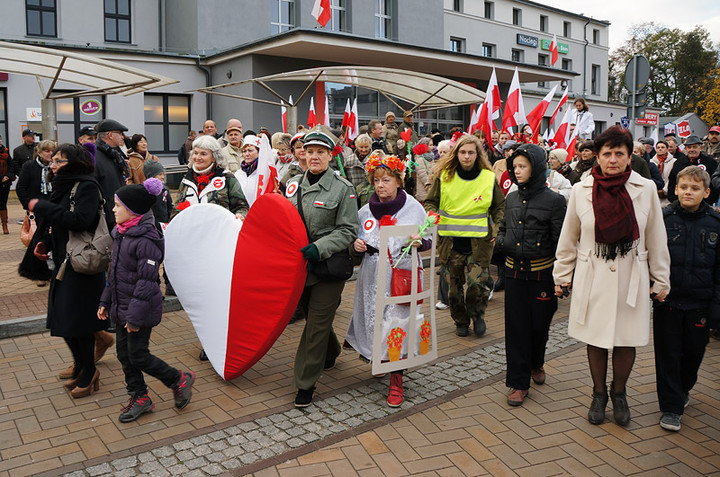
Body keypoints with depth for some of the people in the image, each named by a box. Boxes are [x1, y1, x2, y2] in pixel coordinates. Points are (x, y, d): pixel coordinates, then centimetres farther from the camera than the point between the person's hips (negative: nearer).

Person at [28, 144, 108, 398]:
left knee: (78, 321, 0)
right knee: (63, 319, 14)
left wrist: (42, 207, -21)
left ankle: (88, 374, 17)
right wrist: (42, 243, 2)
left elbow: (80, 220, -28)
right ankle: (81, 366, 32)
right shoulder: (64, 186, 11)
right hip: (64, 263, 8)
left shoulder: (87, 186, -14)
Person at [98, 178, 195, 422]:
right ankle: (139, 397, 28)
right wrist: (105, 302, 19)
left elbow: (146, 282, -23)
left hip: (140, 310, -9)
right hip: (121, 307, 9)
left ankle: (179, 380, 18)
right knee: (124, 353, 14)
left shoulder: (146, 241, -23)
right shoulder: (120, 234, 7)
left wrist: (136, 316, -22)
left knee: (138, 356, -1)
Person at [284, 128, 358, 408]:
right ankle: (330, 353, 48)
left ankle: (306, 384, 7)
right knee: (312, 316, 20)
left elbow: (347, 231, -9)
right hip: (299, 265, 6)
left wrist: (319, 248, -21)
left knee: (317, 324, -4)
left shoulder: (343, 188, -7)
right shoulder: (293, 184, 9)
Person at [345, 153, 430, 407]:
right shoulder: (365, 211, 6)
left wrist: (419, 242, -17)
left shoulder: (413, 208, -1)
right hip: (372, 278, 3)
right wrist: (356, 245, -7)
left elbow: (428, 240, 5)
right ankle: (378, 359, 37)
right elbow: (357, 241, 16)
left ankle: (396, 379, 10)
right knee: (374, 323, 8)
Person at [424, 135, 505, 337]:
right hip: (451, 242, 1)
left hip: (478, 242, -1)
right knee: (455, 285, 7)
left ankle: (477, 315, 20)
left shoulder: (489, 178, 3)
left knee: (477, 283, -8)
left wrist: (497, 231, 3)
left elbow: (500, 207, 14)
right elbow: (430, 202, 11)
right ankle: (460, 321, 28)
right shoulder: (444, 176, 1)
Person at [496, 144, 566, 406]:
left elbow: (560, 240, -8)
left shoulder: (553, 200, -8)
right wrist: (501, 240, -1)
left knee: (539, 323, 9)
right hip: (514, 270, 4)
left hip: (542, 273, -3)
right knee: (516, 326, 4)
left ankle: (536, 363, 40)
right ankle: (519, 382, 13)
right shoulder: (511, 198, 7)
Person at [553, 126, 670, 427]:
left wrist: (661, 280, 8)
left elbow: (656, 239, 5)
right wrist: (562, 276, 8)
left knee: (626, 340, 8)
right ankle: (599, 394, 31)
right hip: (593, 277, 0)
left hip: (631, 277, 0)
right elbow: (568, 238, 6)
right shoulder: (582, 190, -3)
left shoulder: (646, 189, -3)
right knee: (595, 339, 10)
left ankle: (619, 394, 32)